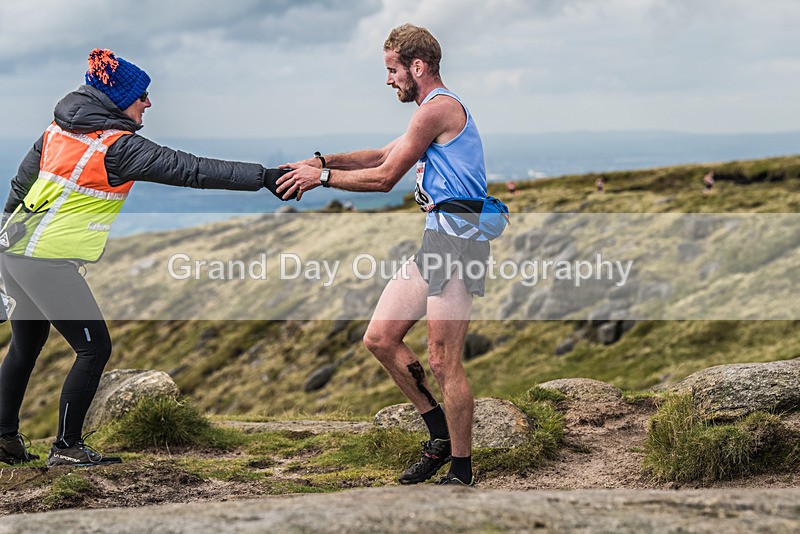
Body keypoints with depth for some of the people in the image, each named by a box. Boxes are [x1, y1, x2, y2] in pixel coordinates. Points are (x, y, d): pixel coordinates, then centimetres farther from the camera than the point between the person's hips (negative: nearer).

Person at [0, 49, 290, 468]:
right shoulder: (119, 147, -14)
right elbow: (191, 170, -17)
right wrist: (265, 177, -16)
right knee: (94, 348, 0)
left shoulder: (59, 128, 9)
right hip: (49, 260, -9)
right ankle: (66, 448, 3)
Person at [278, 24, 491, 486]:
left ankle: (462, 472, 1)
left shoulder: (438, 107, -12)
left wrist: (322, 177, -2)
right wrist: (322, 161, 11)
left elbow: (384, 177, -11)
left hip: (457, 242, -11)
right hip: (435, 241, 11)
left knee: (444, 362, -8)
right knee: (380, 338, 9)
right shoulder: (438, 109, 22)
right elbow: (381, 155, 23)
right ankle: (442, 435, 19)